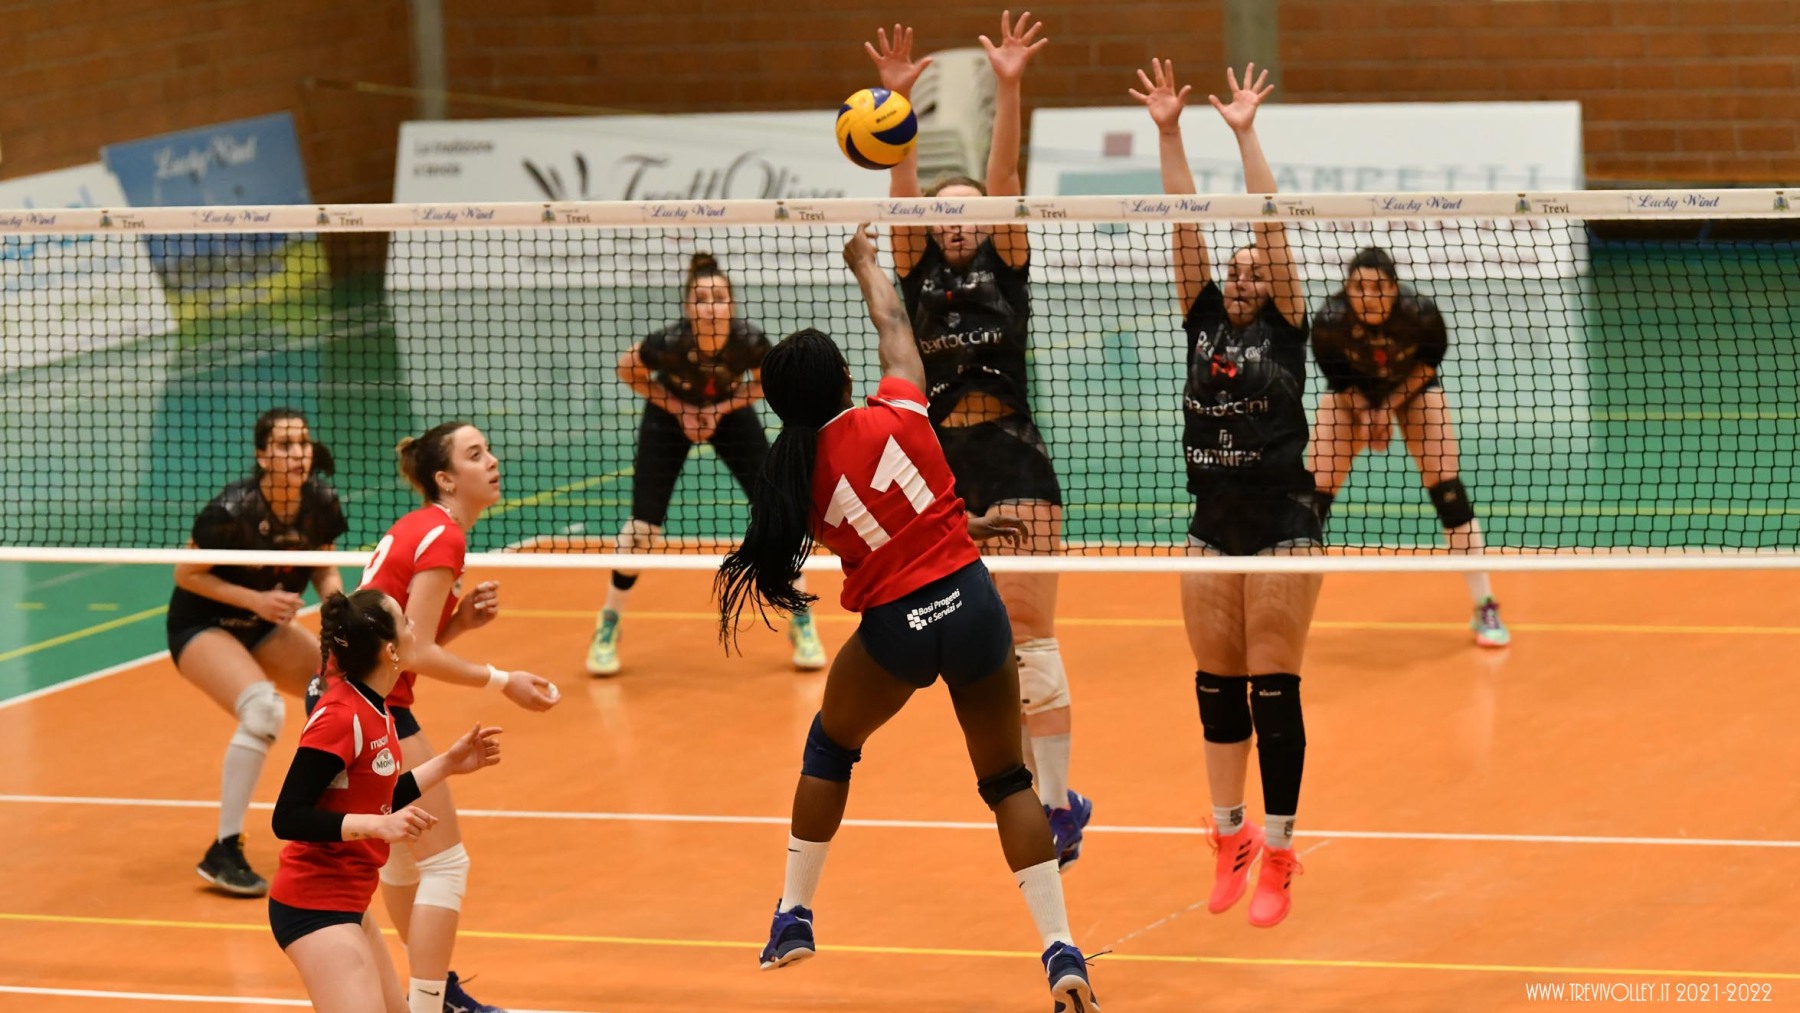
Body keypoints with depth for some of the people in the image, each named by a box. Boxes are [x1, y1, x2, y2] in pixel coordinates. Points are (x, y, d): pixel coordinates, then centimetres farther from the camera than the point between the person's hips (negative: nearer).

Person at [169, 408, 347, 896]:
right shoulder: (232, 510, -28)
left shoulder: (322, 503, -12)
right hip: (201, 624, -7)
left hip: (265, 627, 7)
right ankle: (223, 852, -24)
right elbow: (186, 575, -17)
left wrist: (334, 596, -17)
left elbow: (324, 567, 5)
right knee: (264, 710, -31)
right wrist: (255, 599, -26)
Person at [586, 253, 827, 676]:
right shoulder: (669, 343, -35)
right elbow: (627, 369, -13)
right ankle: (608, 626, 14)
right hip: (672, 412, -1)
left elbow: (767, 381, -8)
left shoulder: (751, 341, -31)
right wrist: (678, 408, -17)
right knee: (644, 525, -5)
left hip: (729, 411, 1)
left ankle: (802, 624, 8)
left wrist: (722, 410, -18)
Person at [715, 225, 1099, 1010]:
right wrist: (866, 264, 31)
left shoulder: (796, 477, -5)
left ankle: (793, 919, 27)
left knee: (830, 747, 26)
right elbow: (894, 326, 13)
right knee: (1006, 778, 11)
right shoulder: (897, 415, -7)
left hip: (896, 627, -1)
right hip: (970, 600, 1)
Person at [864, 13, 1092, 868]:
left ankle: (1057, 801, -7)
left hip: (1016, 468, -3)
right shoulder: (918, 275, 6)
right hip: (947, 475, 3)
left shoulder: (1005, 267, 2)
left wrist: (1007, 89, -23)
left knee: (1029, 632, -7)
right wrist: (897, 99, -20)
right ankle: (1043, 793, 15)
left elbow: (1004, 180, -11)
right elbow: (903, 187, -7)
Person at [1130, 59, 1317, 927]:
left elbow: (1270, 226, -11)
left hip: (1282, 528, -5)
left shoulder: (1285, 328, -2)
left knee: (1274, 694, -4)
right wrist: (1169, 133, -6)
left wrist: (1246, 136, -15)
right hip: (1211, 529, 5)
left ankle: (1277, 856, -1)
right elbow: (1186, 226, 1)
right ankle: (1230, 835, 22)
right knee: (1217, 689, 9)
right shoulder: (1204, 323, 7)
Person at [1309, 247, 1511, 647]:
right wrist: (1366, 413, -24)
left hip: (1413, 386, 0)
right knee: (1317, 489, -7)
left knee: (1446, 486, -8)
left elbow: (1429, 362, -14)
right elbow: (1338, 380, -15)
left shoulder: (1421, 314, -35)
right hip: (1353, 393, 0)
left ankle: (1485, 609, -1)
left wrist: (1390, 405, -19)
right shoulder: (1329, 322, -34)